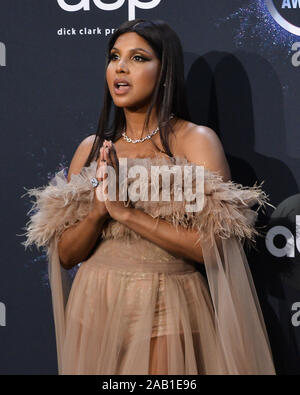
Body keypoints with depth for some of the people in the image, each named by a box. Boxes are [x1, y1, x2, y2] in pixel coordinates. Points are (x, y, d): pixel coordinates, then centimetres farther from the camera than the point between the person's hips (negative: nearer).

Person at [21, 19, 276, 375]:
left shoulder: (196, 141, -6)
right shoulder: (91, 149, 6)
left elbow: (215, 246, -16)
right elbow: (65, 255, 4)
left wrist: (127, 212, -19)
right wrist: (98, 210, -14)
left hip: (166, 311, -4)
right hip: (94, 307, 4)